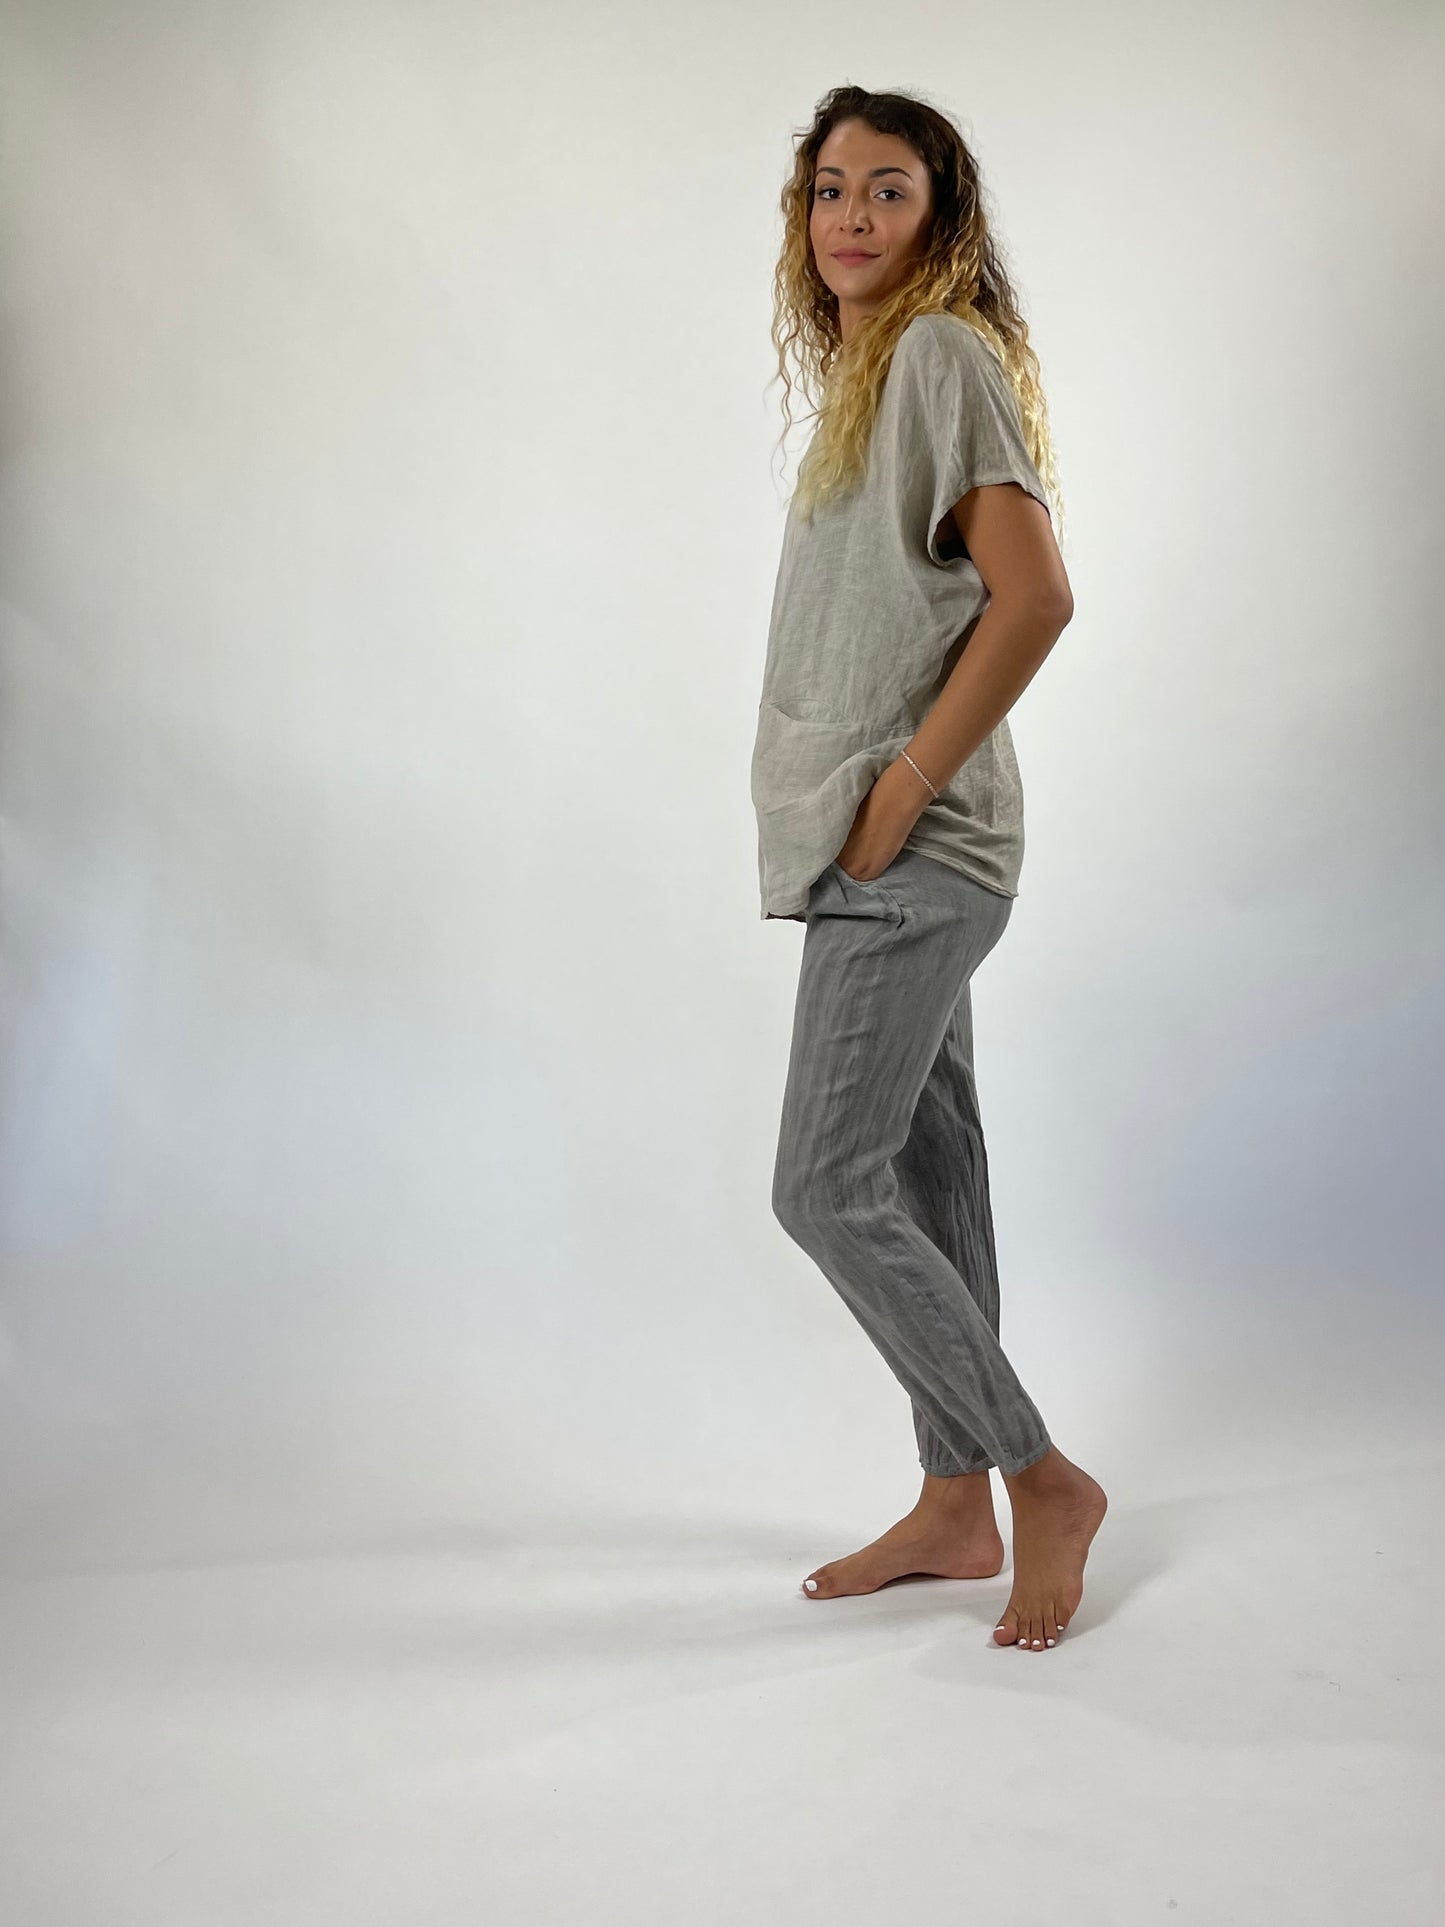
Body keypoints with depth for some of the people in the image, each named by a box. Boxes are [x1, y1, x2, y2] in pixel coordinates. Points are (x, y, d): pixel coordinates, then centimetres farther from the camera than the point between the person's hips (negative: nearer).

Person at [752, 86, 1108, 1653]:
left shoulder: (945, 351, -8)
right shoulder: (867, 370, 20)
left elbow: (1034, 599, -19)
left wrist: (899, 795, -18)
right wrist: (875, 816, 11)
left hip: (911, 856, -9)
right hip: (888, 860, 9)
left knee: (826, 1188, -8)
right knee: (924, 1170, 11)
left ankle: (1042, 1479, 7)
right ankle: (956, 1506, 23)